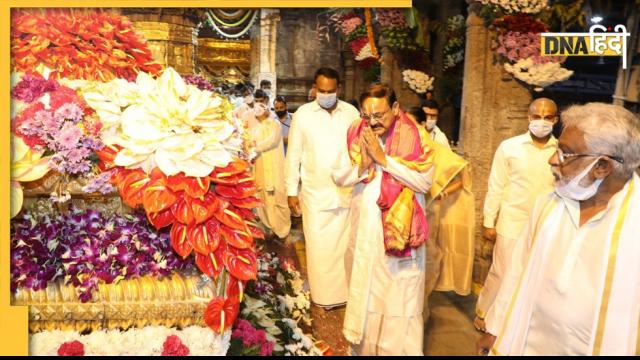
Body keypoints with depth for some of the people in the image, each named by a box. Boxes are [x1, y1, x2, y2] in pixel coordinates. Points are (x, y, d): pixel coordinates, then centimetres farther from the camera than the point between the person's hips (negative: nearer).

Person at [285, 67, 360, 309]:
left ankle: (343, 292, 24)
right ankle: (323, 295, 20)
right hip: (315, 193, -1)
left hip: (347, 192, 1)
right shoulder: (303, 114, -2)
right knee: (319, 247, 5)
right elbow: (294, 155, 2)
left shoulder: (352, 113, 0)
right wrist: (292, 191, 1)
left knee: (343, 245, 8)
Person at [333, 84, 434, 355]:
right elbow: (339, 177, 1)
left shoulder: (414, 135, -9)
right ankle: (364, 345, 32)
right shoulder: (356, 134, 0)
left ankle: (399, 347, 22)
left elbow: (425, 181, -17)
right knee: (364, 288, 14)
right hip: (364, 227, 3)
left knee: (399, 293, 4)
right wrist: (363, 165, -18)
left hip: (400, 228, -3)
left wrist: (383, 158, -19)